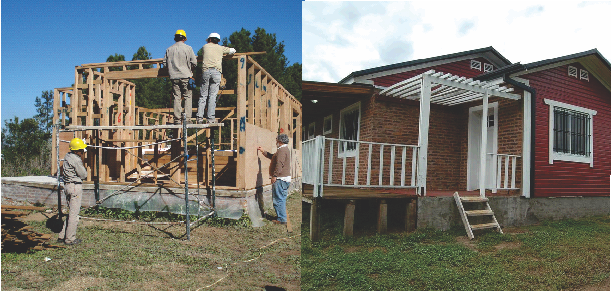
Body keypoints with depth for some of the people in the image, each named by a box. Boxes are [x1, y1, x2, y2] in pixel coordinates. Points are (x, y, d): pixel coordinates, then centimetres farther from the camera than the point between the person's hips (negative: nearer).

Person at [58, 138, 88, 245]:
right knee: (74, 213, -1)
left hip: (67, 186, 10)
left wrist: (81, 160, 5)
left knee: (72, 211, 19)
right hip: (75, 186, -10)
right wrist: (82, 160, -6)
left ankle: (62, 236, 24)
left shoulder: (67, 156, 9)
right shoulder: (76, 160, -18)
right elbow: (83, 175, -11)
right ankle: (70, 239, 6)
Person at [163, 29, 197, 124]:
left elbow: (165, 64, 9)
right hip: (186, 76, -3)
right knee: (188, 97, 3)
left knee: (177, 98, 5)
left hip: (174, 77, 3)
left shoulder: (169, 49, 7)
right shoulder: (188, 48, -2)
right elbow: (194, 63, -4)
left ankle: (177, 119, 4)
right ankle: (187, 118, -3)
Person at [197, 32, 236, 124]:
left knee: (203, 95, 3)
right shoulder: (220, 48, 18)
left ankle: (199, 117, -3)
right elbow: (233, 50, 31)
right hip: (216, 72, -1)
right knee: (212, 96, -3)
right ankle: (210, 118, -7)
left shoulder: (205, 46, 19)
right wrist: (224, 53, 48)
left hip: (206, 70, 1)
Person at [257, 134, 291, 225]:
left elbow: (279, 164, -24)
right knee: (282, 199, 15)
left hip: (280, 179, -11)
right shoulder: (285, 149, 20)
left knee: (278, 200, -7)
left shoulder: (282, 150, -14)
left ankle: (282, 219, -5)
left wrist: (274, 176, -23)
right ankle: (282, 218, 21)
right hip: (285, 179, 11)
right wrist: (263, 151, 35)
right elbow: (272, 157, 32)